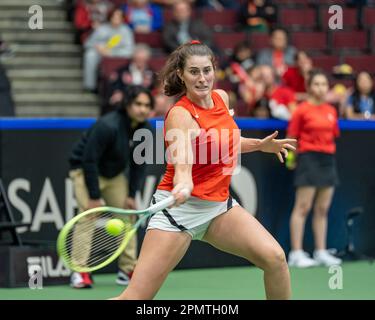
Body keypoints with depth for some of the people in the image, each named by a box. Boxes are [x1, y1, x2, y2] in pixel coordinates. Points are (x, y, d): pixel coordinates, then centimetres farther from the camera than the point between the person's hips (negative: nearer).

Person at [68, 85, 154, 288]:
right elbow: (89, 161, -29)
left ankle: (128, 270, 14)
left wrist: (131, 195, -5)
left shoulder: (144, 129, -11)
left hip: (115, 174, 7)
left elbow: (138, 163, 0)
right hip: (85, 170, -7)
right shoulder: (108, 126, -32)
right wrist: (94, 197, -27)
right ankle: (80, 272, -19)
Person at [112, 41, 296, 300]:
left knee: (275, 258, -12)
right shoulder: (180, 115, -18)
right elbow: (182, 164, -35)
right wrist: (183, 187, -55)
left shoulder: (222, 98, 4)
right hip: (181, 207, -7)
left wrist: (260, 145, 15)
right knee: (136, 298, -14)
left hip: (219, 204, 7)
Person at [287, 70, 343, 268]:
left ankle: (321, 252, 15)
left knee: (323, 209, 9)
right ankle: (296, 253, -5)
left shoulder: (331, 111, 11)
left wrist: (329, 151, 9)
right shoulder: (302, 110, -5)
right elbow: (291, 137, -4)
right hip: (308, 157, -6)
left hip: (328, 160, 6)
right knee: (303, 207, -6)